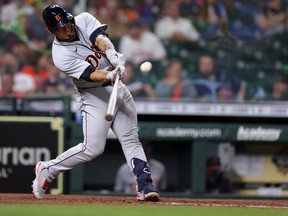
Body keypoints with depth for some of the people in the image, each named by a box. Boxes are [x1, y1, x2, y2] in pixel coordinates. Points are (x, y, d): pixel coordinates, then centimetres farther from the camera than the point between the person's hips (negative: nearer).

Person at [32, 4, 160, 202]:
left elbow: (100, 38, -23)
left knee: (131, 139, 0)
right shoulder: (61, 55, -21)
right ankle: (47, 169, 7)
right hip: (94, 96, -6)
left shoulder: (84, 20, -5)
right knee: (93, 148, -10)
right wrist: (109, 76, -50)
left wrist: (111, 53, -44)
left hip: (117, 88, 6)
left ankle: (145, 186, -2)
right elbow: (90, 74, -30)